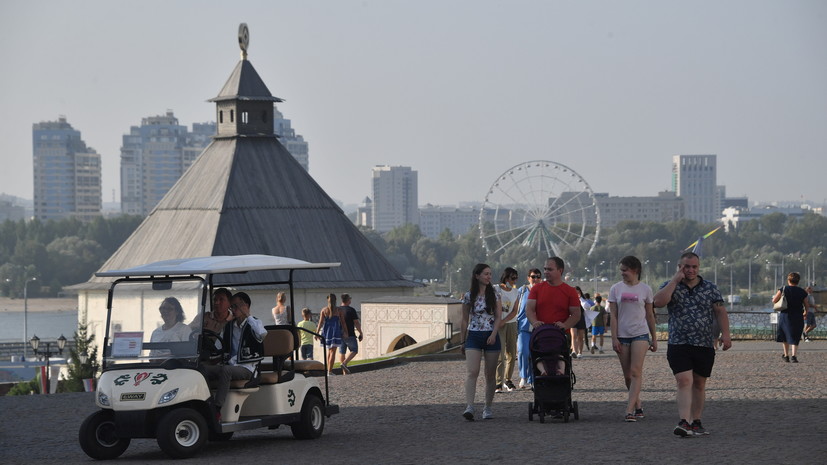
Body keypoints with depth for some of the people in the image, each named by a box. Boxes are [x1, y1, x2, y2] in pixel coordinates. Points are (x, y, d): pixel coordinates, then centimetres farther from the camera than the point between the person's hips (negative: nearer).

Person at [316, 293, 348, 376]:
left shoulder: (324, 310, 0)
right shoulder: (338, 310, -2)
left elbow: (320, 322, -4)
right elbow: (342, 322, -1)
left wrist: (317, 333, -3)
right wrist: (345, 332, 6)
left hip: (326, 331, 2)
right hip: (336, 332, -2)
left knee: (328, 350, 20)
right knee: (332, 352, -3)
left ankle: (328, 369, 19)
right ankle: (330, 371, -10)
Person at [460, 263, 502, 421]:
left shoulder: (494, 294, 5)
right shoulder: (469, 296, 3)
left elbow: (498, 316, 2)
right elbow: (464, 320, 9)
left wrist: (493, 334, -12)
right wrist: (463, 341, 9)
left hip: (491, 336, 1)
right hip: (473, 336, -1)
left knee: (490, 374, 5)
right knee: (472, 372, -16)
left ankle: (488, 408, 16)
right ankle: (469, 407, -25)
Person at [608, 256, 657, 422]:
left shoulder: (645, 289, 4)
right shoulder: (616, 289, 6)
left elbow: (650, 315, 10)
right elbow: (613, 315, 4)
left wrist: (654, 338, 12)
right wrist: (614, 338, -4)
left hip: (640, 334, -2)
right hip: (622, 335, 2)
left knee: (636, 372, -14)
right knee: (627, 375, 5)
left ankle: (630, 410, -20)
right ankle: (637, 407, 19)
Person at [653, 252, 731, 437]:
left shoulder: (710, 288, 7)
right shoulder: (670, 286, 3)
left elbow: (720, 312, 7)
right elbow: (659, 302, -16)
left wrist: (725, 334, -5)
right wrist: (675, 280, -14)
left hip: (705, 345, 2)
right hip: (678, 344, -2)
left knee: (699, 384, 11)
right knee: (684, 381, -16)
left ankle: (696, 423, 20)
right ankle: (684, 423, -24)